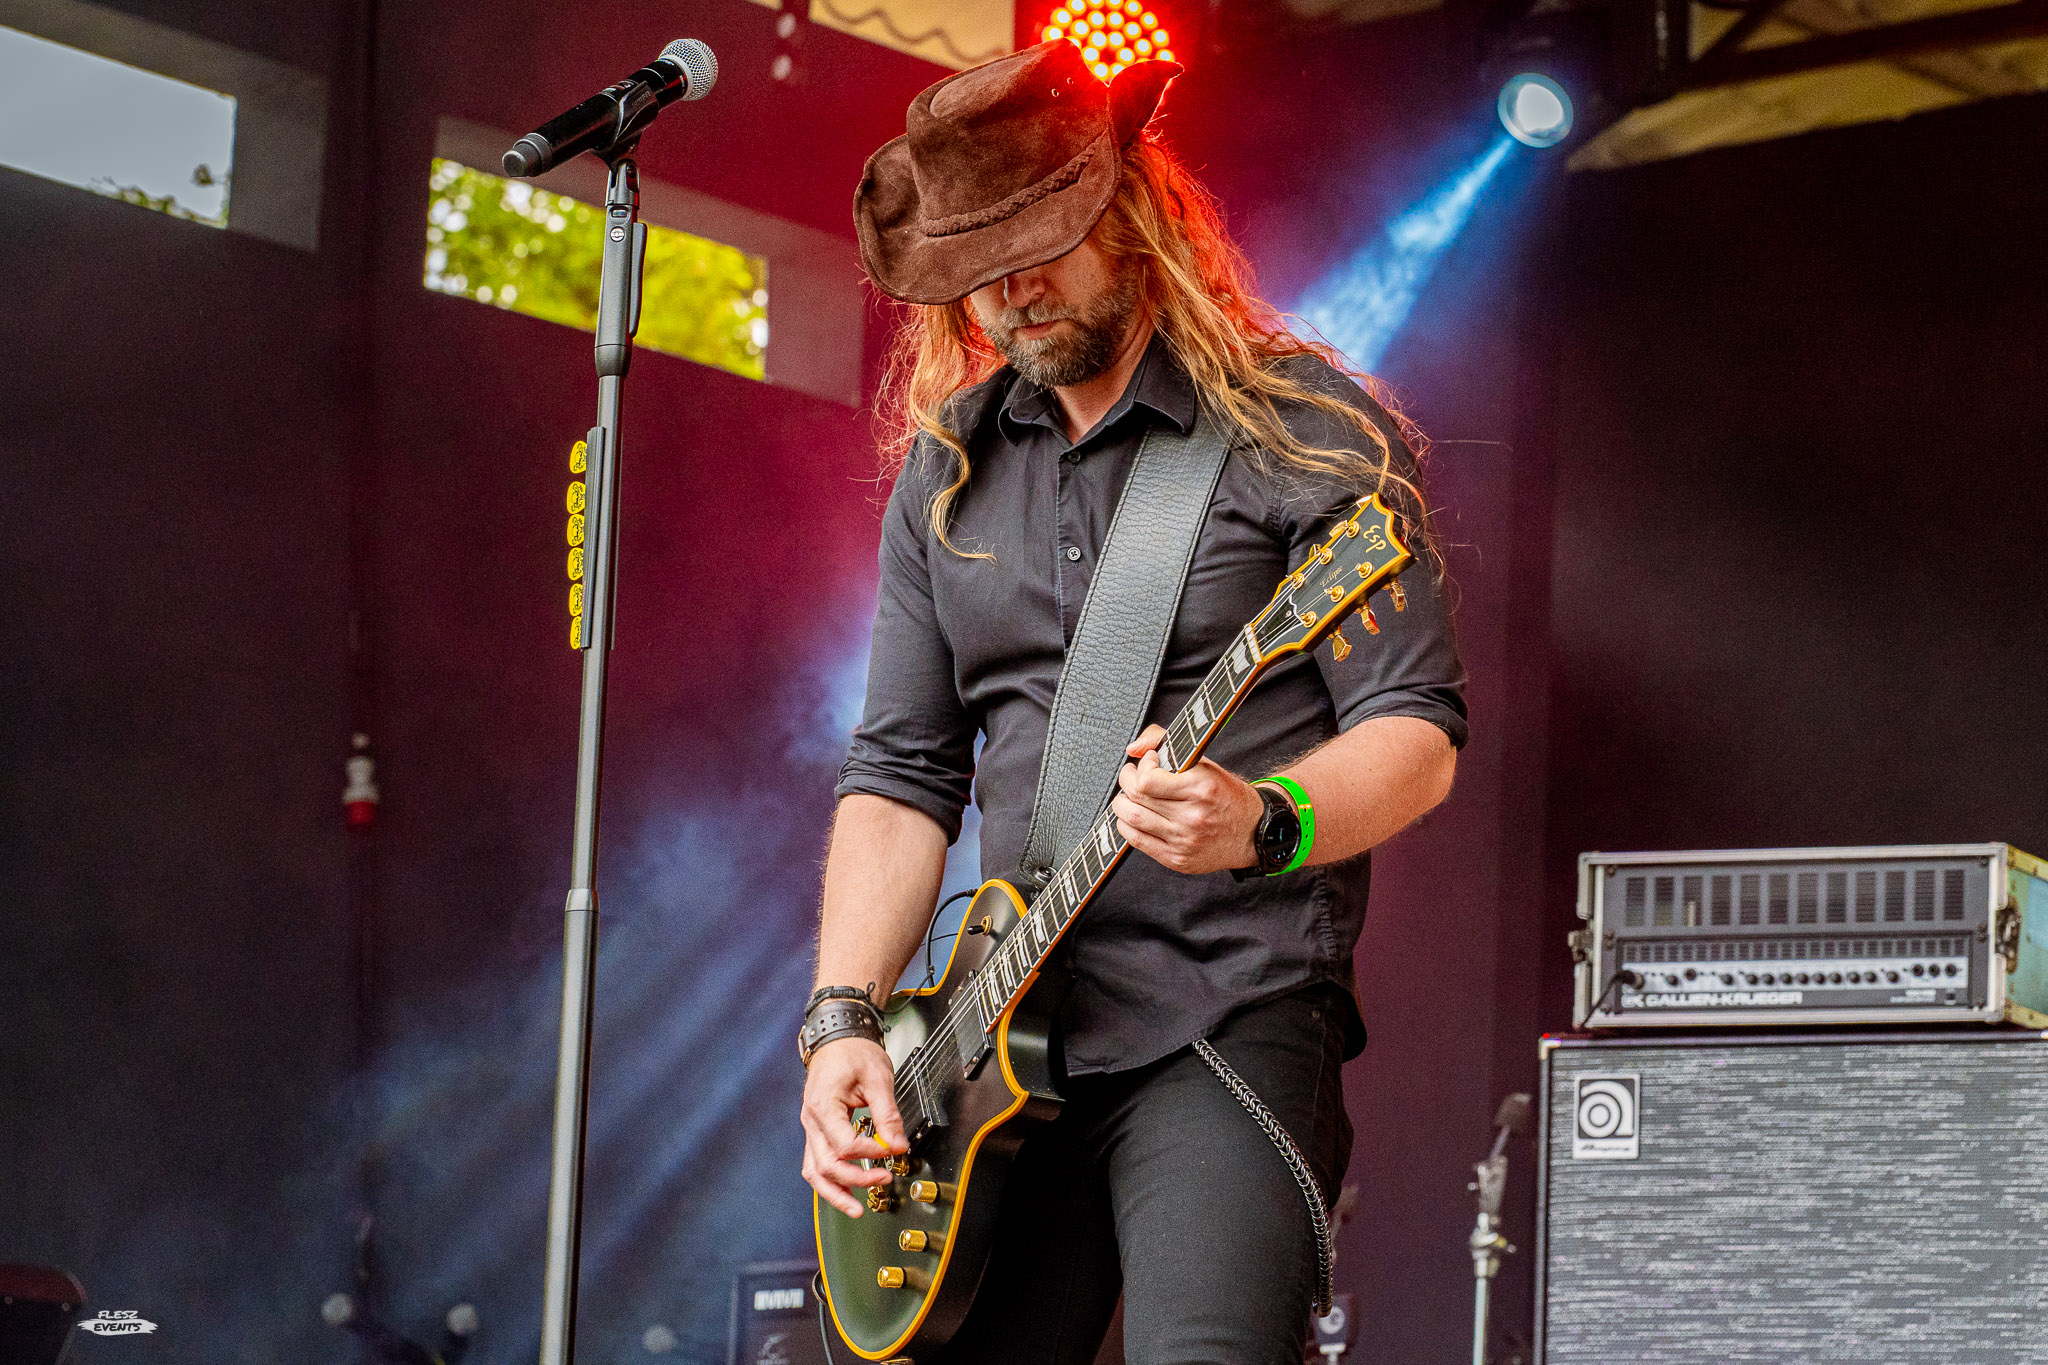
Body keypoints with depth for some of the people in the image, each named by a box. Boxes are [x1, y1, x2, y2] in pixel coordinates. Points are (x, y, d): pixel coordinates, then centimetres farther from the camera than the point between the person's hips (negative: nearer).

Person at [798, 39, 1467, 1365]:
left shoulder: (1305, 433, -3)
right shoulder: (946, 471, 14)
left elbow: (1418, 733, -7)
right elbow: (902, 770, 14)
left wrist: (1261, 824, -27)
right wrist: (843, 1021, 1)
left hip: (1228, 1020, -5)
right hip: (998, 1049, 6)